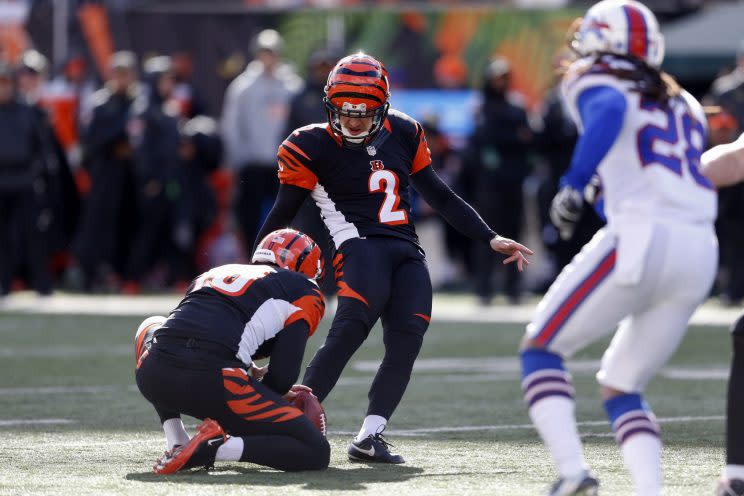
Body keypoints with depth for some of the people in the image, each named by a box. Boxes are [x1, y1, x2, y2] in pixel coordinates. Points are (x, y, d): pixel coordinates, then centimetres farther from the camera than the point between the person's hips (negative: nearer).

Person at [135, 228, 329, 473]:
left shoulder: (217, 272, 34)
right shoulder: (304, 293, 17)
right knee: (315, 454, 5)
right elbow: (284, 376, 6)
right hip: (213, 382, -5)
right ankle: (214, 448, -15)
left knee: (151, 328, 43)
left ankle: (177, 445, 26)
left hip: (153, 376, 5)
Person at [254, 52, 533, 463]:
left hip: (407, 254, 5)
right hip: (360, 244, -5)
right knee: (350, 328, -30)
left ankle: (369, 438, -16)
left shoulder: (402, 135, 14)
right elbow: (281, 217, 8)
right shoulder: (312, 148, 2)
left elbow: (441, 198, 23)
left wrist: (491, 240, 19)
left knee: (407, 338, -17)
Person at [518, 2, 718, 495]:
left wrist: (575, 182, -23)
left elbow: (610, 111, -17)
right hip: (702, 254, 6)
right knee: (621, 387, 19)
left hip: (641, 238, -6)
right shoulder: (684, 104, 25)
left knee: (541, 349, 8)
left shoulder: (593, 84, 6)